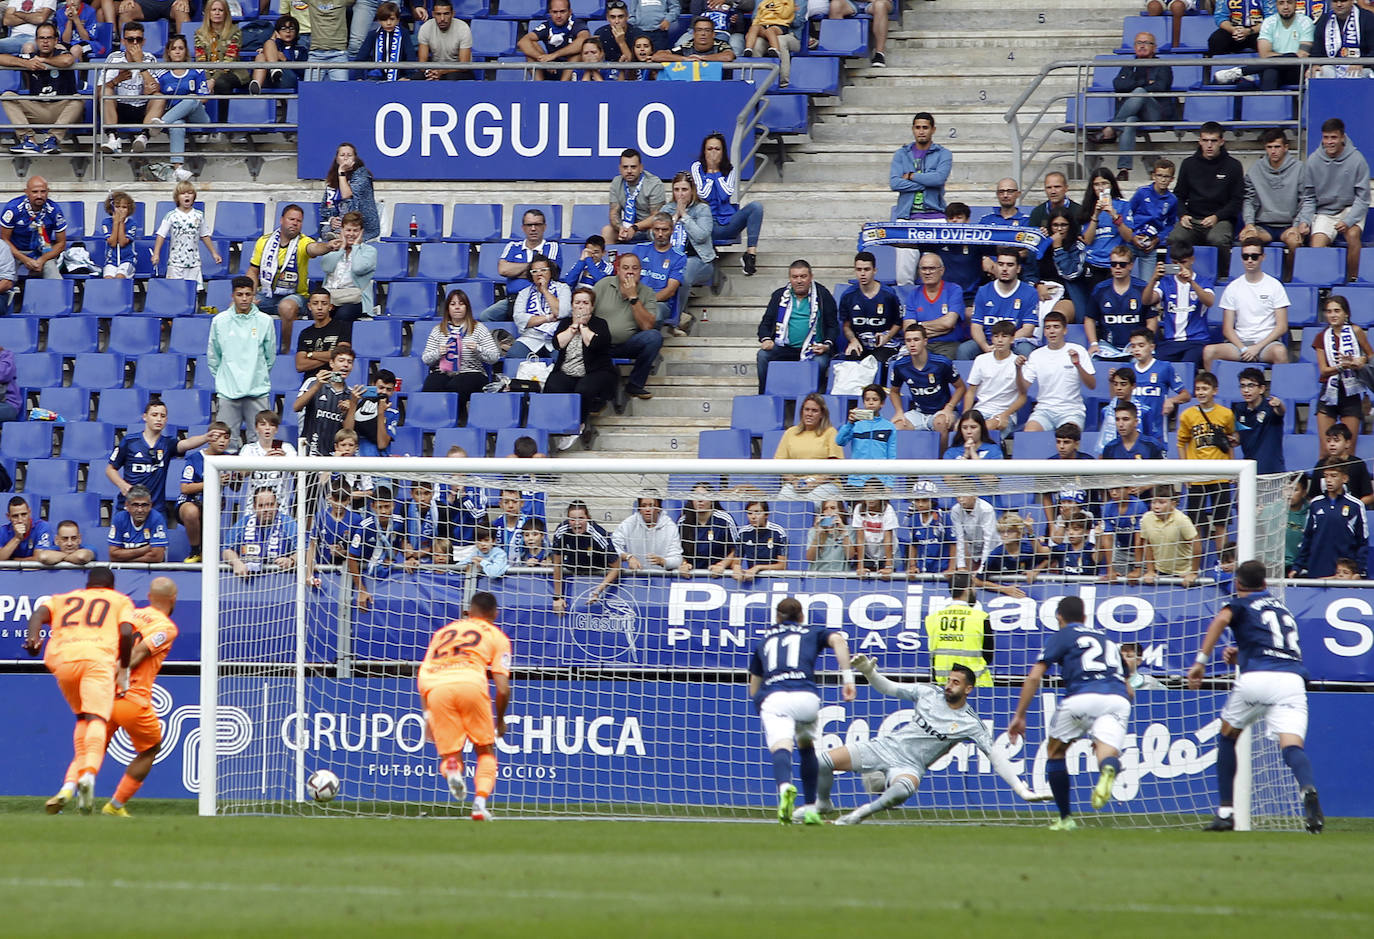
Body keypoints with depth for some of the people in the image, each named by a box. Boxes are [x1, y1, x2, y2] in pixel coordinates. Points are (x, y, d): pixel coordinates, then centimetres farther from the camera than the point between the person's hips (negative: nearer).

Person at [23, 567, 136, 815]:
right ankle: (88, 774, -42)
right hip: (98, 656, -3)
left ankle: (70, 786, 12)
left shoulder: (62, 598, 33)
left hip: (62, 656, 3)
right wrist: (124, 668, 15)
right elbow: (126, 632, 7)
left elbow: (39, 614, 12)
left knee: (83, 718, 22)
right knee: (96, 718, -16)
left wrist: (33, 637, -5)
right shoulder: (121, 601, 26)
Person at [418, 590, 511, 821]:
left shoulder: (444, 631, 33)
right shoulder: (497, 637, 23)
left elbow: (421, 677, 25)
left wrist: (427, 713, 32)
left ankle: (451, 767, -24)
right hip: (470, 683, -2)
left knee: (449, 753, 12)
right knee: (486, 751, 15)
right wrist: (500, 720, 29)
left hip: (435, 689, 2)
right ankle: (480, 801, -8)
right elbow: (503, 689, 13)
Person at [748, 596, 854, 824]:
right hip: (806, 695, 0)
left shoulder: (763, 641, 34)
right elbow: (837, 640, 6)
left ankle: (785, 786, -54)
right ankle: (810, 808, 21)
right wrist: (847, 678, 3)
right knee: (806, 745, 26)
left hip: (772, 697, 0)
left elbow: (753, 690, 35)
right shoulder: (812, 633, 29)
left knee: (780, 747, -22)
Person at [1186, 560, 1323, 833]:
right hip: (1293, 678, 3)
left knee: (1227, 736, 21)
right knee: (1292, 745, -13)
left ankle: (1225, 811, 19)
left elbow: (1222, 619, -8)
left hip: (1256, 678, -3)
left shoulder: (1241, 604, 15)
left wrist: (1201, 661, -13)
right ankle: (1308, 790, -46)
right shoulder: (1281, 606, 33)